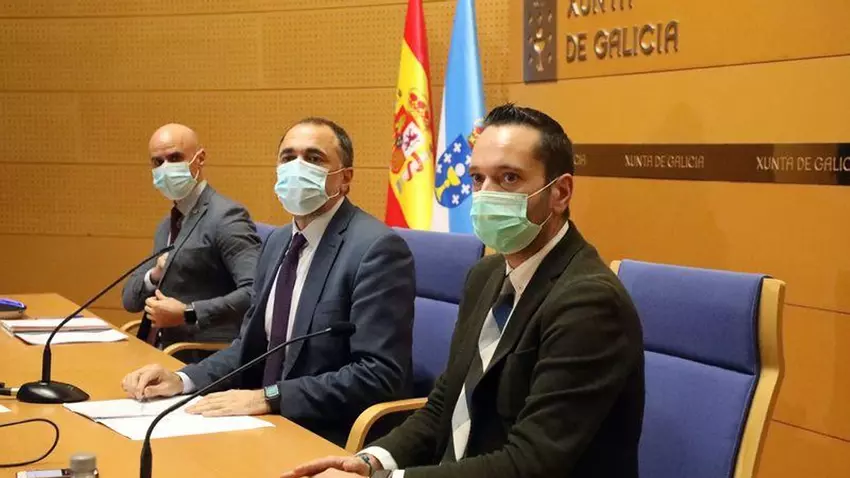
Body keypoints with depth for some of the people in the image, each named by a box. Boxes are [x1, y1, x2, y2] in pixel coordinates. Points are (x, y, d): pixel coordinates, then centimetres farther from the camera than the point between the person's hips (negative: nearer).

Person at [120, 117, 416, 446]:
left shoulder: (378, 248, -15)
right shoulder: (279, 242, 12)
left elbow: (379, 376, -22)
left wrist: (268, 398, -24)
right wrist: (183, 380, -1)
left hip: (333, 442, -7)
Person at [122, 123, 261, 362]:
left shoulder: (225, 217, -11)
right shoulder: (168, 225, 17)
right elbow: (130, 299, 18)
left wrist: (188, 314, -22)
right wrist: (153, 277, -3)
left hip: (206, 362, -8)